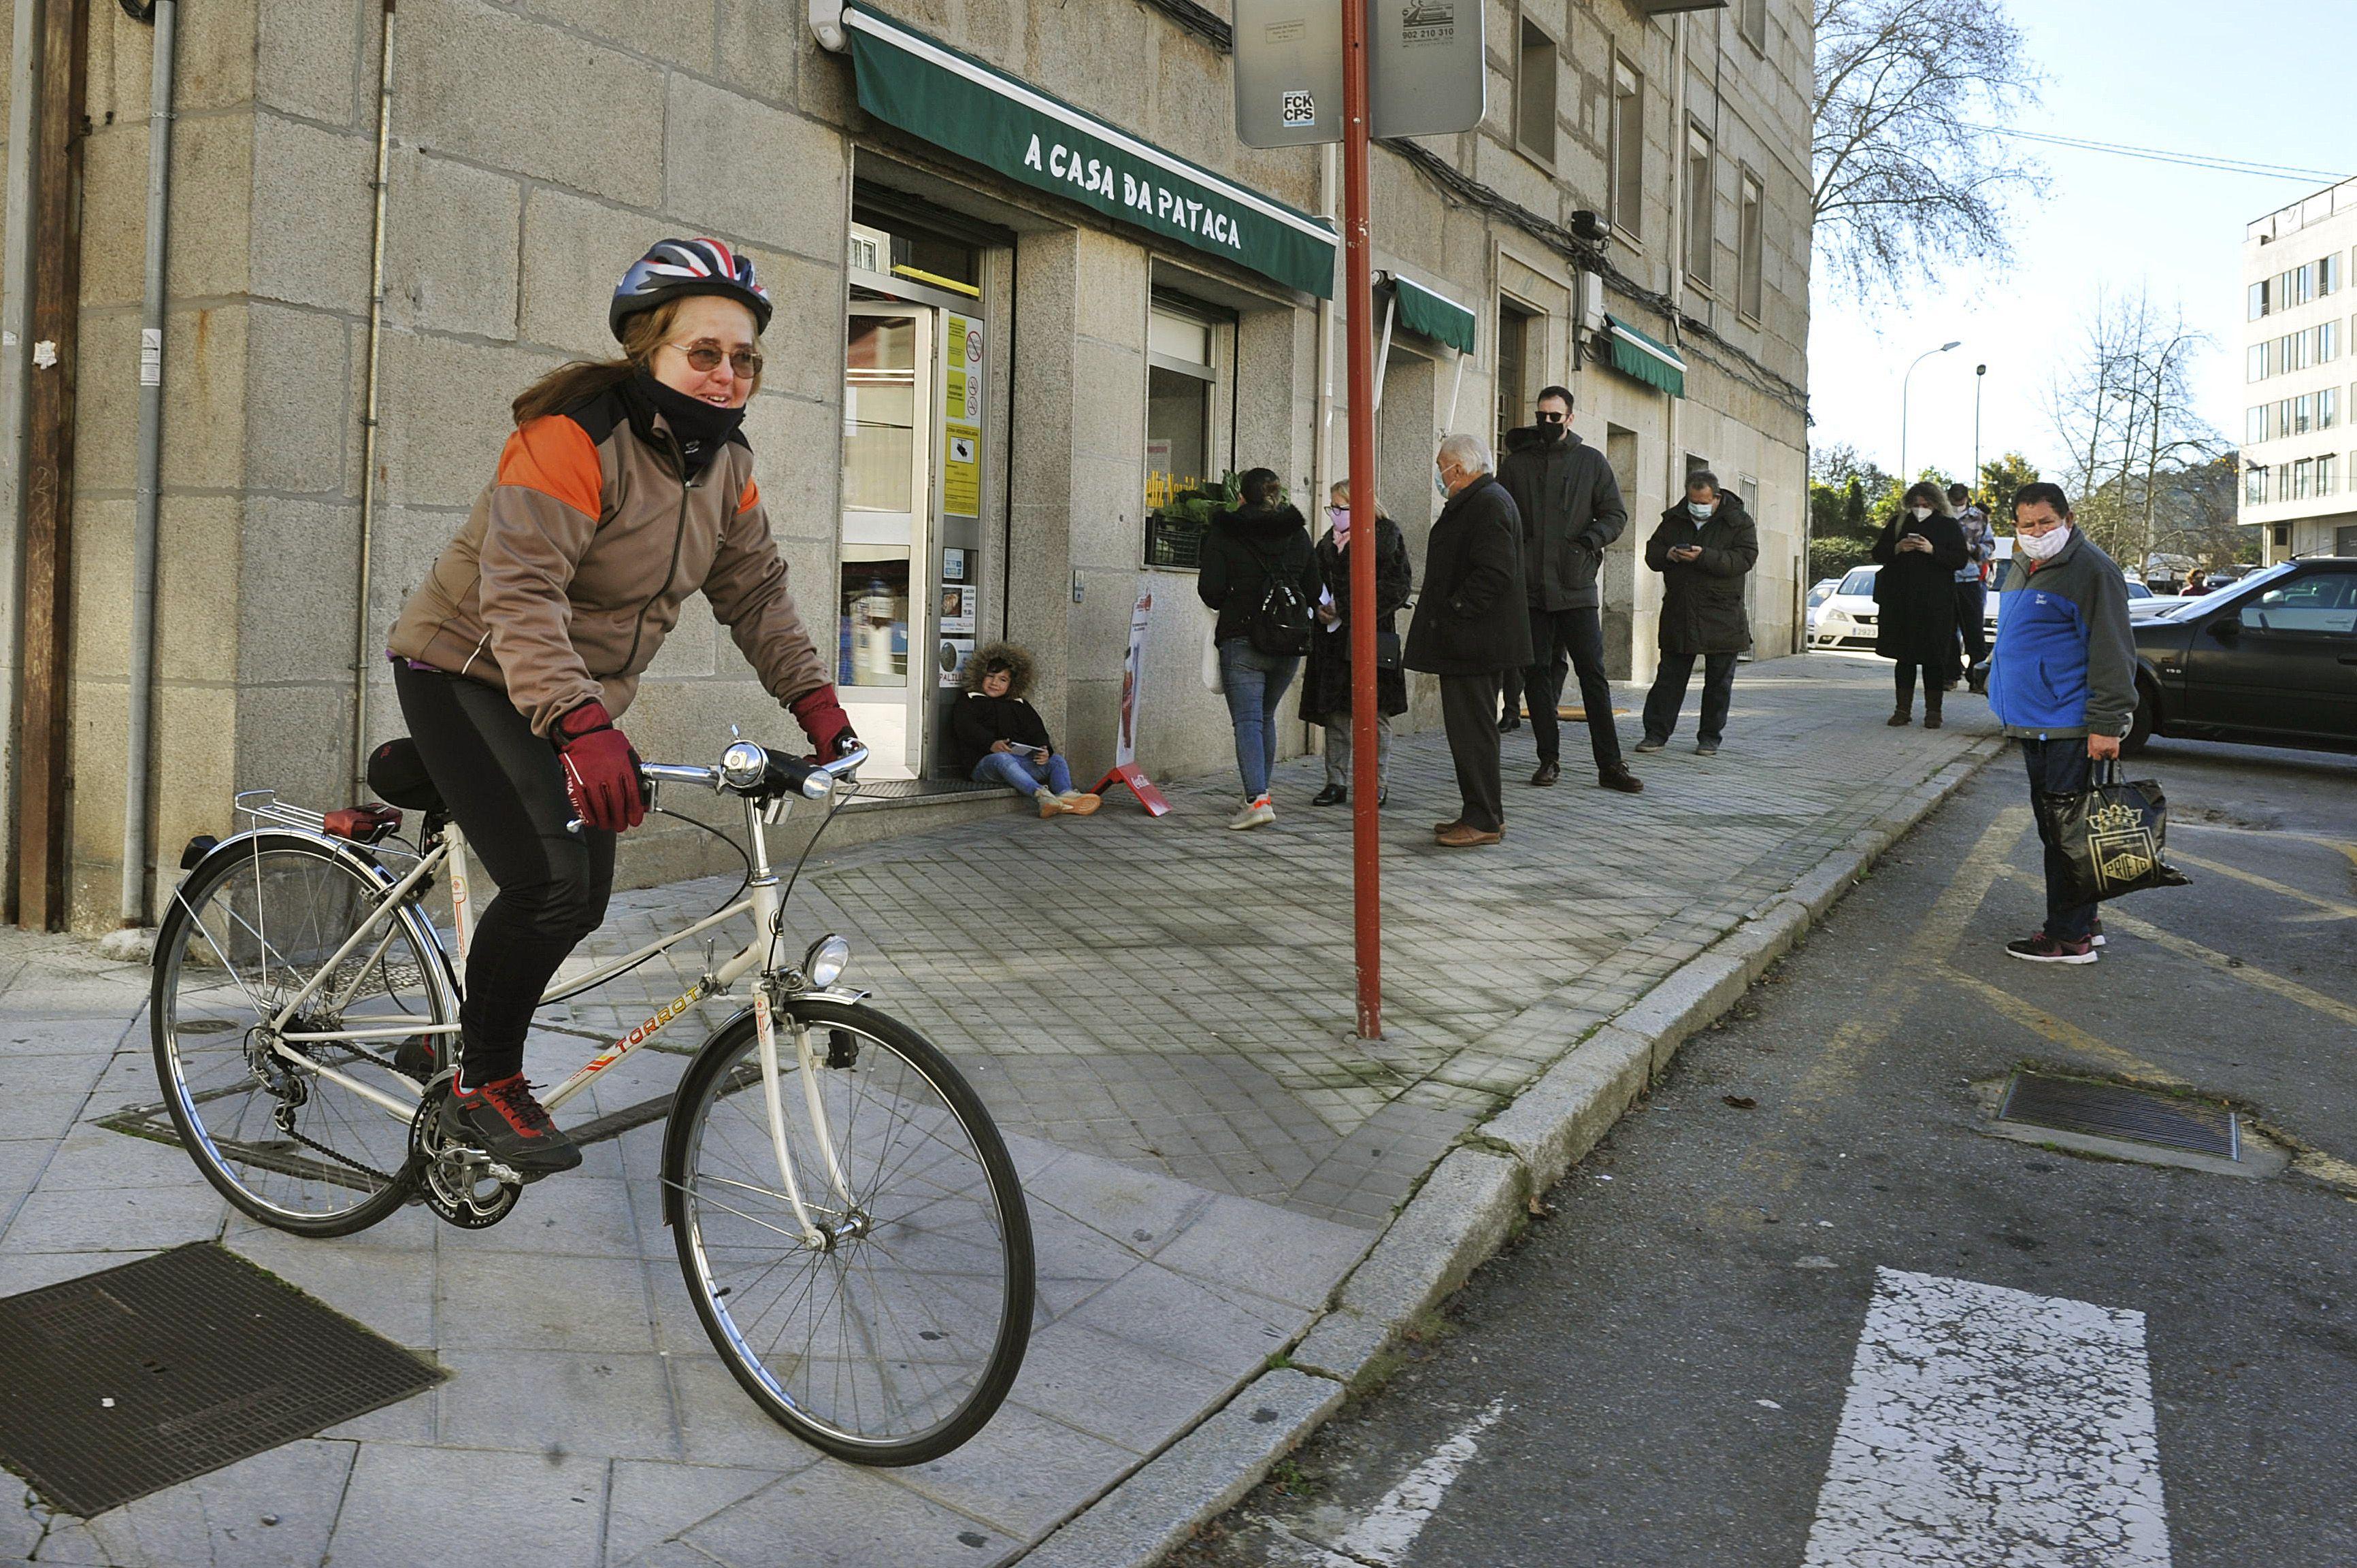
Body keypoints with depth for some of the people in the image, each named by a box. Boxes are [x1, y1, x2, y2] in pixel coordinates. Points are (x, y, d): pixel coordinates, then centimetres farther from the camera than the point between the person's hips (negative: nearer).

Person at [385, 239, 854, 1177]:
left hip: (580, 695, 8)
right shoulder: (575, 434, -24)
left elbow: (755, 593, 6)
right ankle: (482, 1086, -1)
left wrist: (816, 703, -5)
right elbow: (521, 591, -34)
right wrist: (580, 728, -47)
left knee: (583, 904, 5)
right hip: (467, 671, -8)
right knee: (550, 883, -23)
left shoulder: (723, 462, 1)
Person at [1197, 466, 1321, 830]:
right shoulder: (1298, 534, 7)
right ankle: (1261, 792, 27)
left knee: (1247, 720, -7)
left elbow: (1210, 589, -9)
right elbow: (1315, 591, 8)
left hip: (1242, 640, -4)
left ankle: (1257, 799, -22)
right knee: (1266, 716, 19)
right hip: (1291, 643, 4)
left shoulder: (1224, 533, -4)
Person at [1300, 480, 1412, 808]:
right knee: (1335, 712, 6)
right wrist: (1320, 607, 0)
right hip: (1333, 634, 6)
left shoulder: (1386, 534, -3)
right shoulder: (1329, 540, 14)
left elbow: (1399, 583, -8)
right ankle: (1336, 783, 13)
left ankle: (1378, 784, 7)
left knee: (1376, 713, -1)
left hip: (1373, 633, -5)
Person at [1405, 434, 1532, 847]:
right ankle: (1482, 813, 22)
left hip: (1472, 642, -11)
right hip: (1470, 642, 11)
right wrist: (1447, 614, 17)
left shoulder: (1489, 503, -15)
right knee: (1470, 728, 15)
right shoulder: (1478, 501, 19)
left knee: (1472, 728, -6)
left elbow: (1494, 573, -24)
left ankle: (1485, 820, -1)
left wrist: (1453, 612, -19)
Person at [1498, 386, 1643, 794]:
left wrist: (1595, 535, -11)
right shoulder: (1516, 464, 10)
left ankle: (1610, 764, -1)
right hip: (1529, 588, 1)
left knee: (1593, 674, -3)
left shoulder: (1592, 462, 7)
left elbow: (1616, 513, 10)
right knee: (1538, 673, 4)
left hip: (1577, 588, -1)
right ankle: (1549, 759, 13)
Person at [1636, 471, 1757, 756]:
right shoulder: (1674, 520, 9)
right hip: (1679, 613, 2)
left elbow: (1744, 559, -14)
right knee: (1669, 676, 3)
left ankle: (1710, 738, 13)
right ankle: (1656, 733, 8)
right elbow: (1652, 553, 11)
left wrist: (1703, 557, -25)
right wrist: (1668, 555, -12)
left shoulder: (1739, 522, -2)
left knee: (1718, 682, 5)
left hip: (1722, 617, -2)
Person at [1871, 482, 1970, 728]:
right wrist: (1897, 548, -9)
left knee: (1932, 656, -2)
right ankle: (1903, 709, 10)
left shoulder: (1949, 526, 4)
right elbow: (1878, 553, 11)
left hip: (1935, 603, -3)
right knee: (1904, 654, 5)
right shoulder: (1898, 523, 11)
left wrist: (1932, 550, -16)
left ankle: (1933, 710, 3)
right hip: (1901, 600, 3)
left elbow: (1961, 559, -3)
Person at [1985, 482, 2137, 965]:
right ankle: (2083, 922, 26)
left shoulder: (2090, 570, -12)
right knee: (2053, 828, 15)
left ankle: (2068, 937, 1)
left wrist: (2106, 725, -20)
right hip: (2034, 722, 9)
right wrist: (2013, 706, 26)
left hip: (2071, 726, -9)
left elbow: (2111, 653, -16)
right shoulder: (2022, 568, 16)